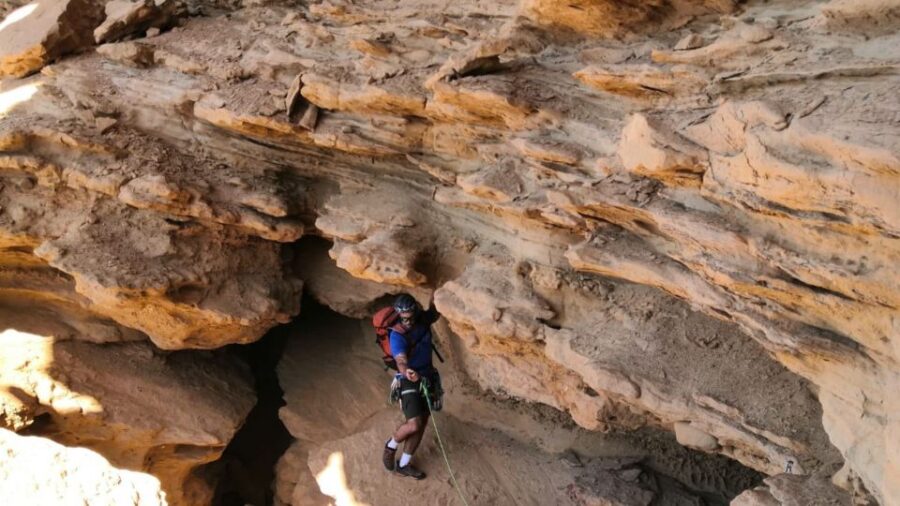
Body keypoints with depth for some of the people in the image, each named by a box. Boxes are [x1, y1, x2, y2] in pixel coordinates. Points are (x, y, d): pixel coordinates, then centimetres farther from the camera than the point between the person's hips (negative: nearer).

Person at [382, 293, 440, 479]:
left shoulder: (423, 320, -5)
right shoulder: (397, 335, -23)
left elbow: (435, 313, 18)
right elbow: (401, 361, -39)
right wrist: (406, 372, -61)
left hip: (428, 377, 6)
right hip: (409, 381, -6)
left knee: (422, 424, 8)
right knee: (413, 425, -19)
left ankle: (404, 465, 22)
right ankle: (391, 446, 13)